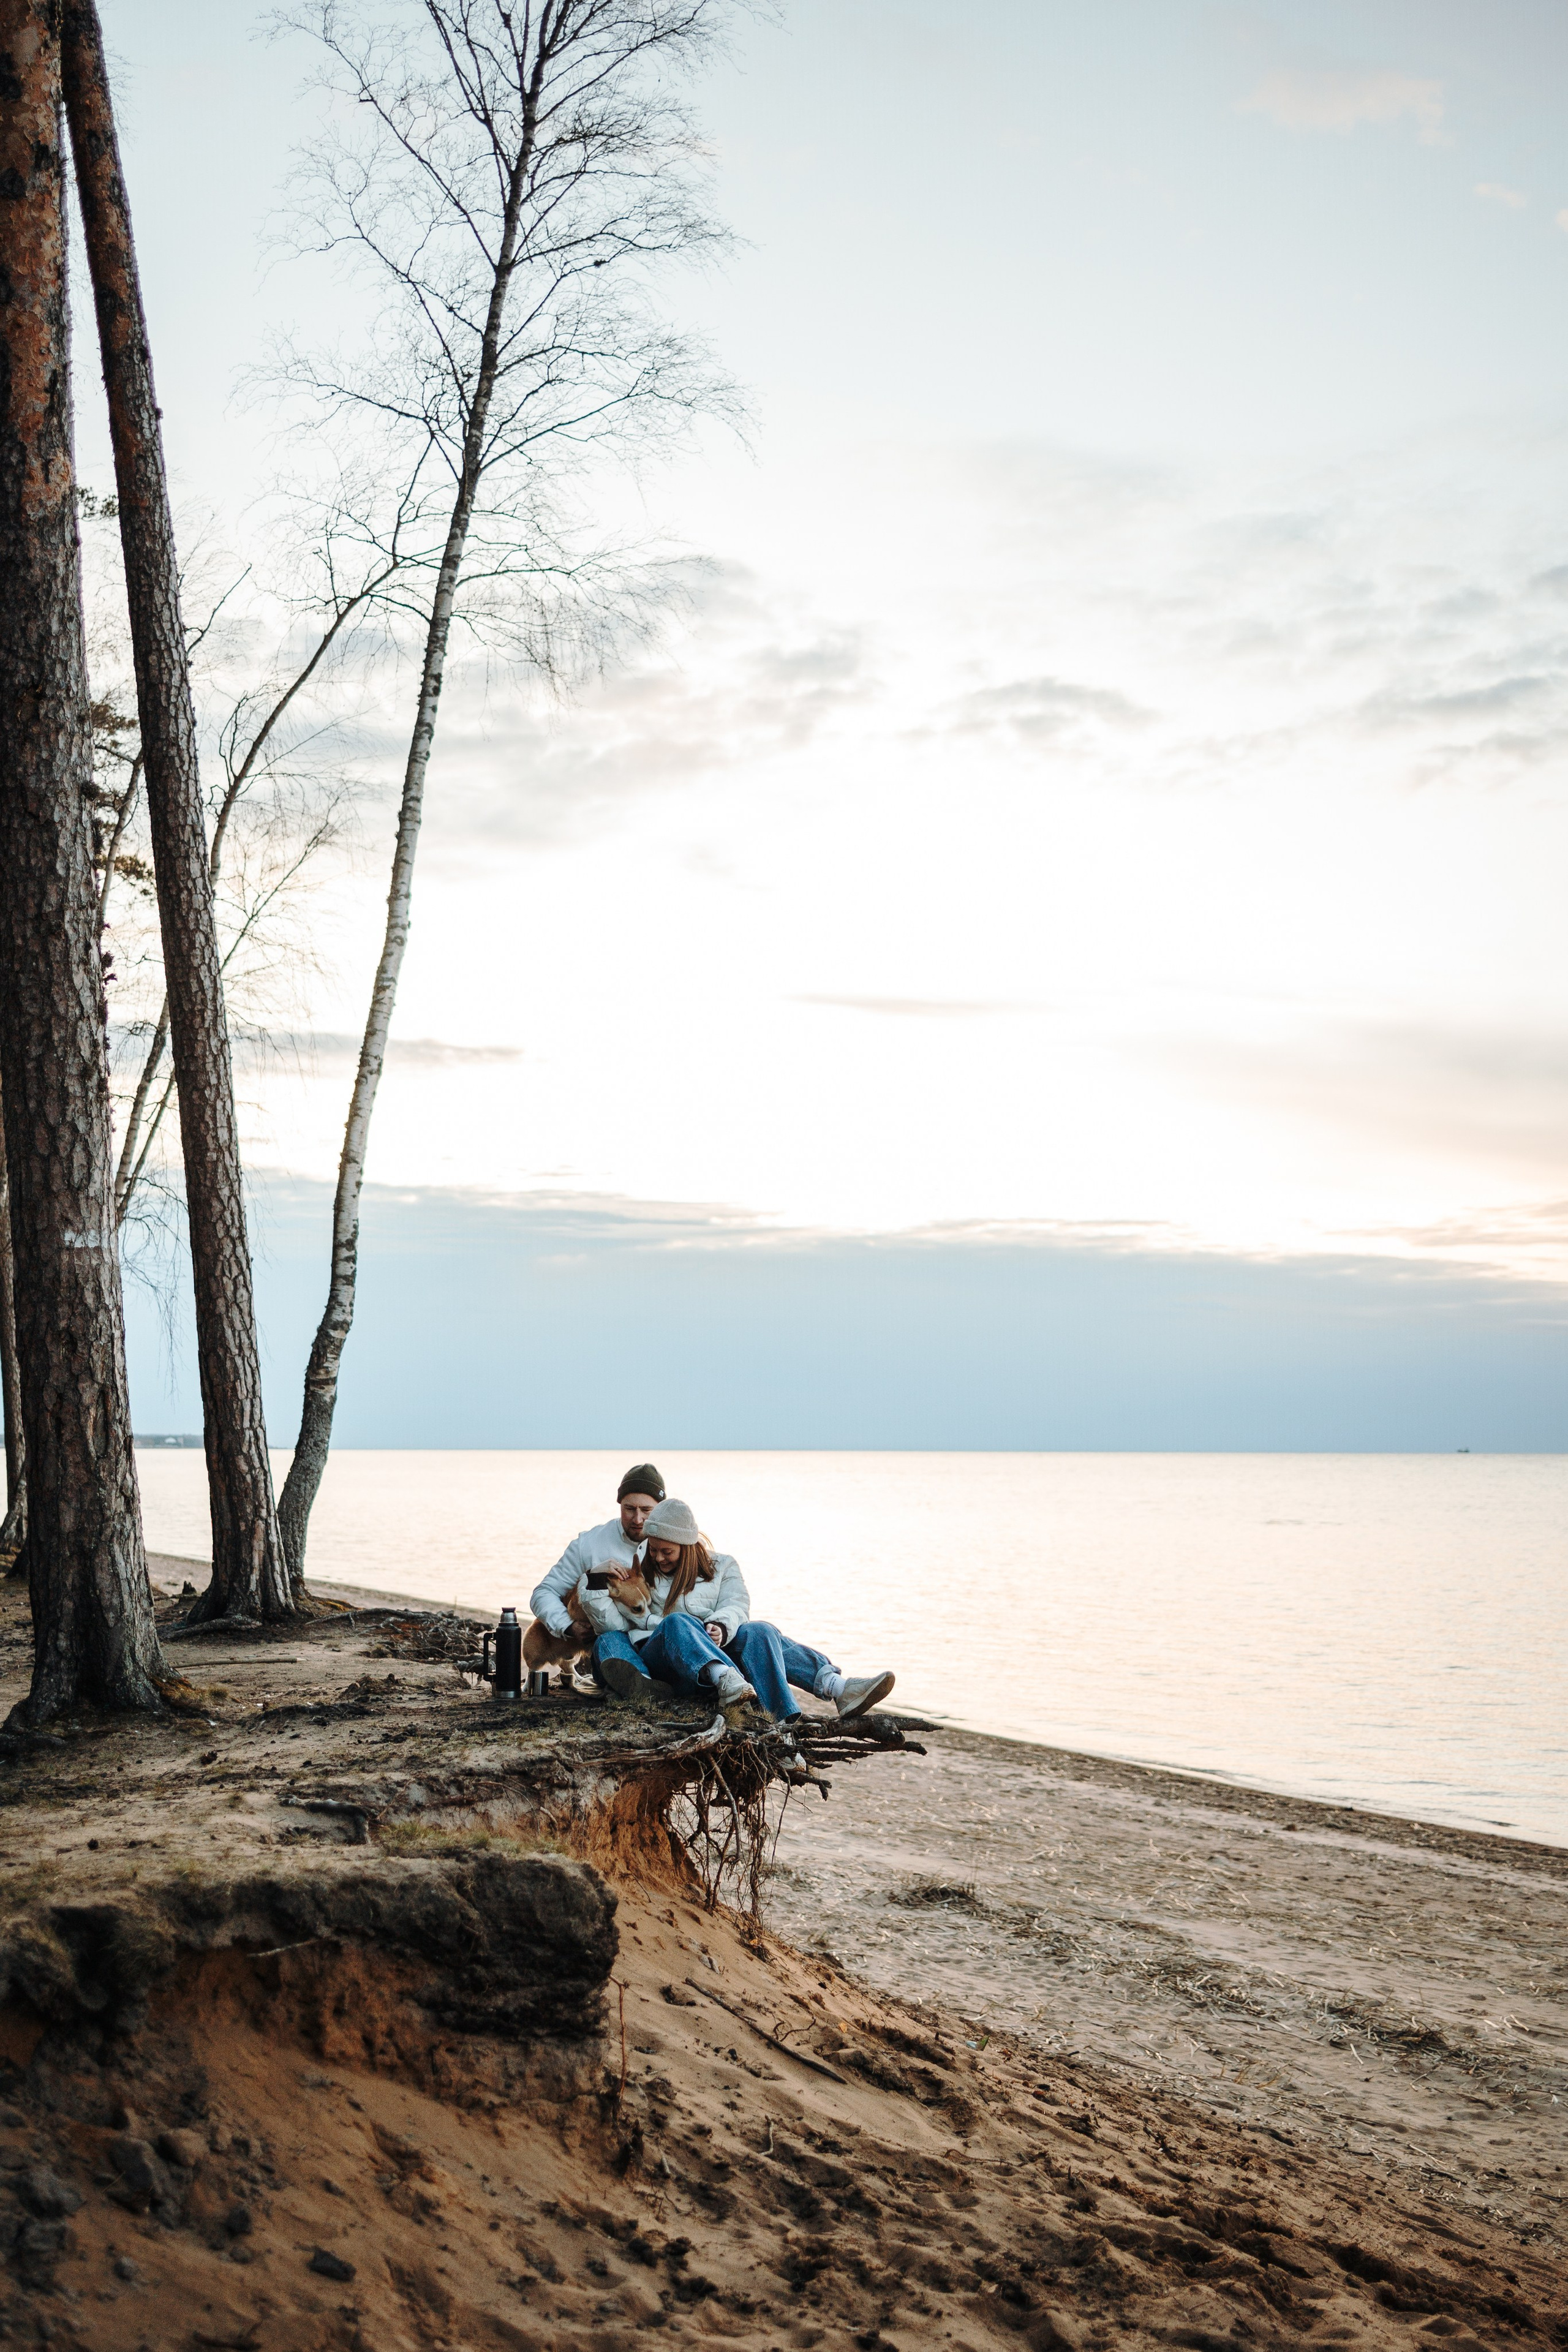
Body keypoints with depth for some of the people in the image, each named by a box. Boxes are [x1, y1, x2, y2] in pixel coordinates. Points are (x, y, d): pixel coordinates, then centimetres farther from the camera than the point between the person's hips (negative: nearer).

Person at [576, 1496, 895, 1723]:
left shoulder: (721, 1567, 20)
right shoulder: (639, 1573, 21)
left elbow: (737, 1605, 0)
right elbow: (612, 1625, 10)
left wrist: (720, 1627, -22)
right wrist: (595, 1588, -7)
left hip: (718, 1650, 2)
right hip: (658, 1655, -1)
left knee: (758, 1633, -28)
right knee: (678, 1622, -36)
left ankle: (835, 1686, -50)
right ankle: (726, 1682, -68)